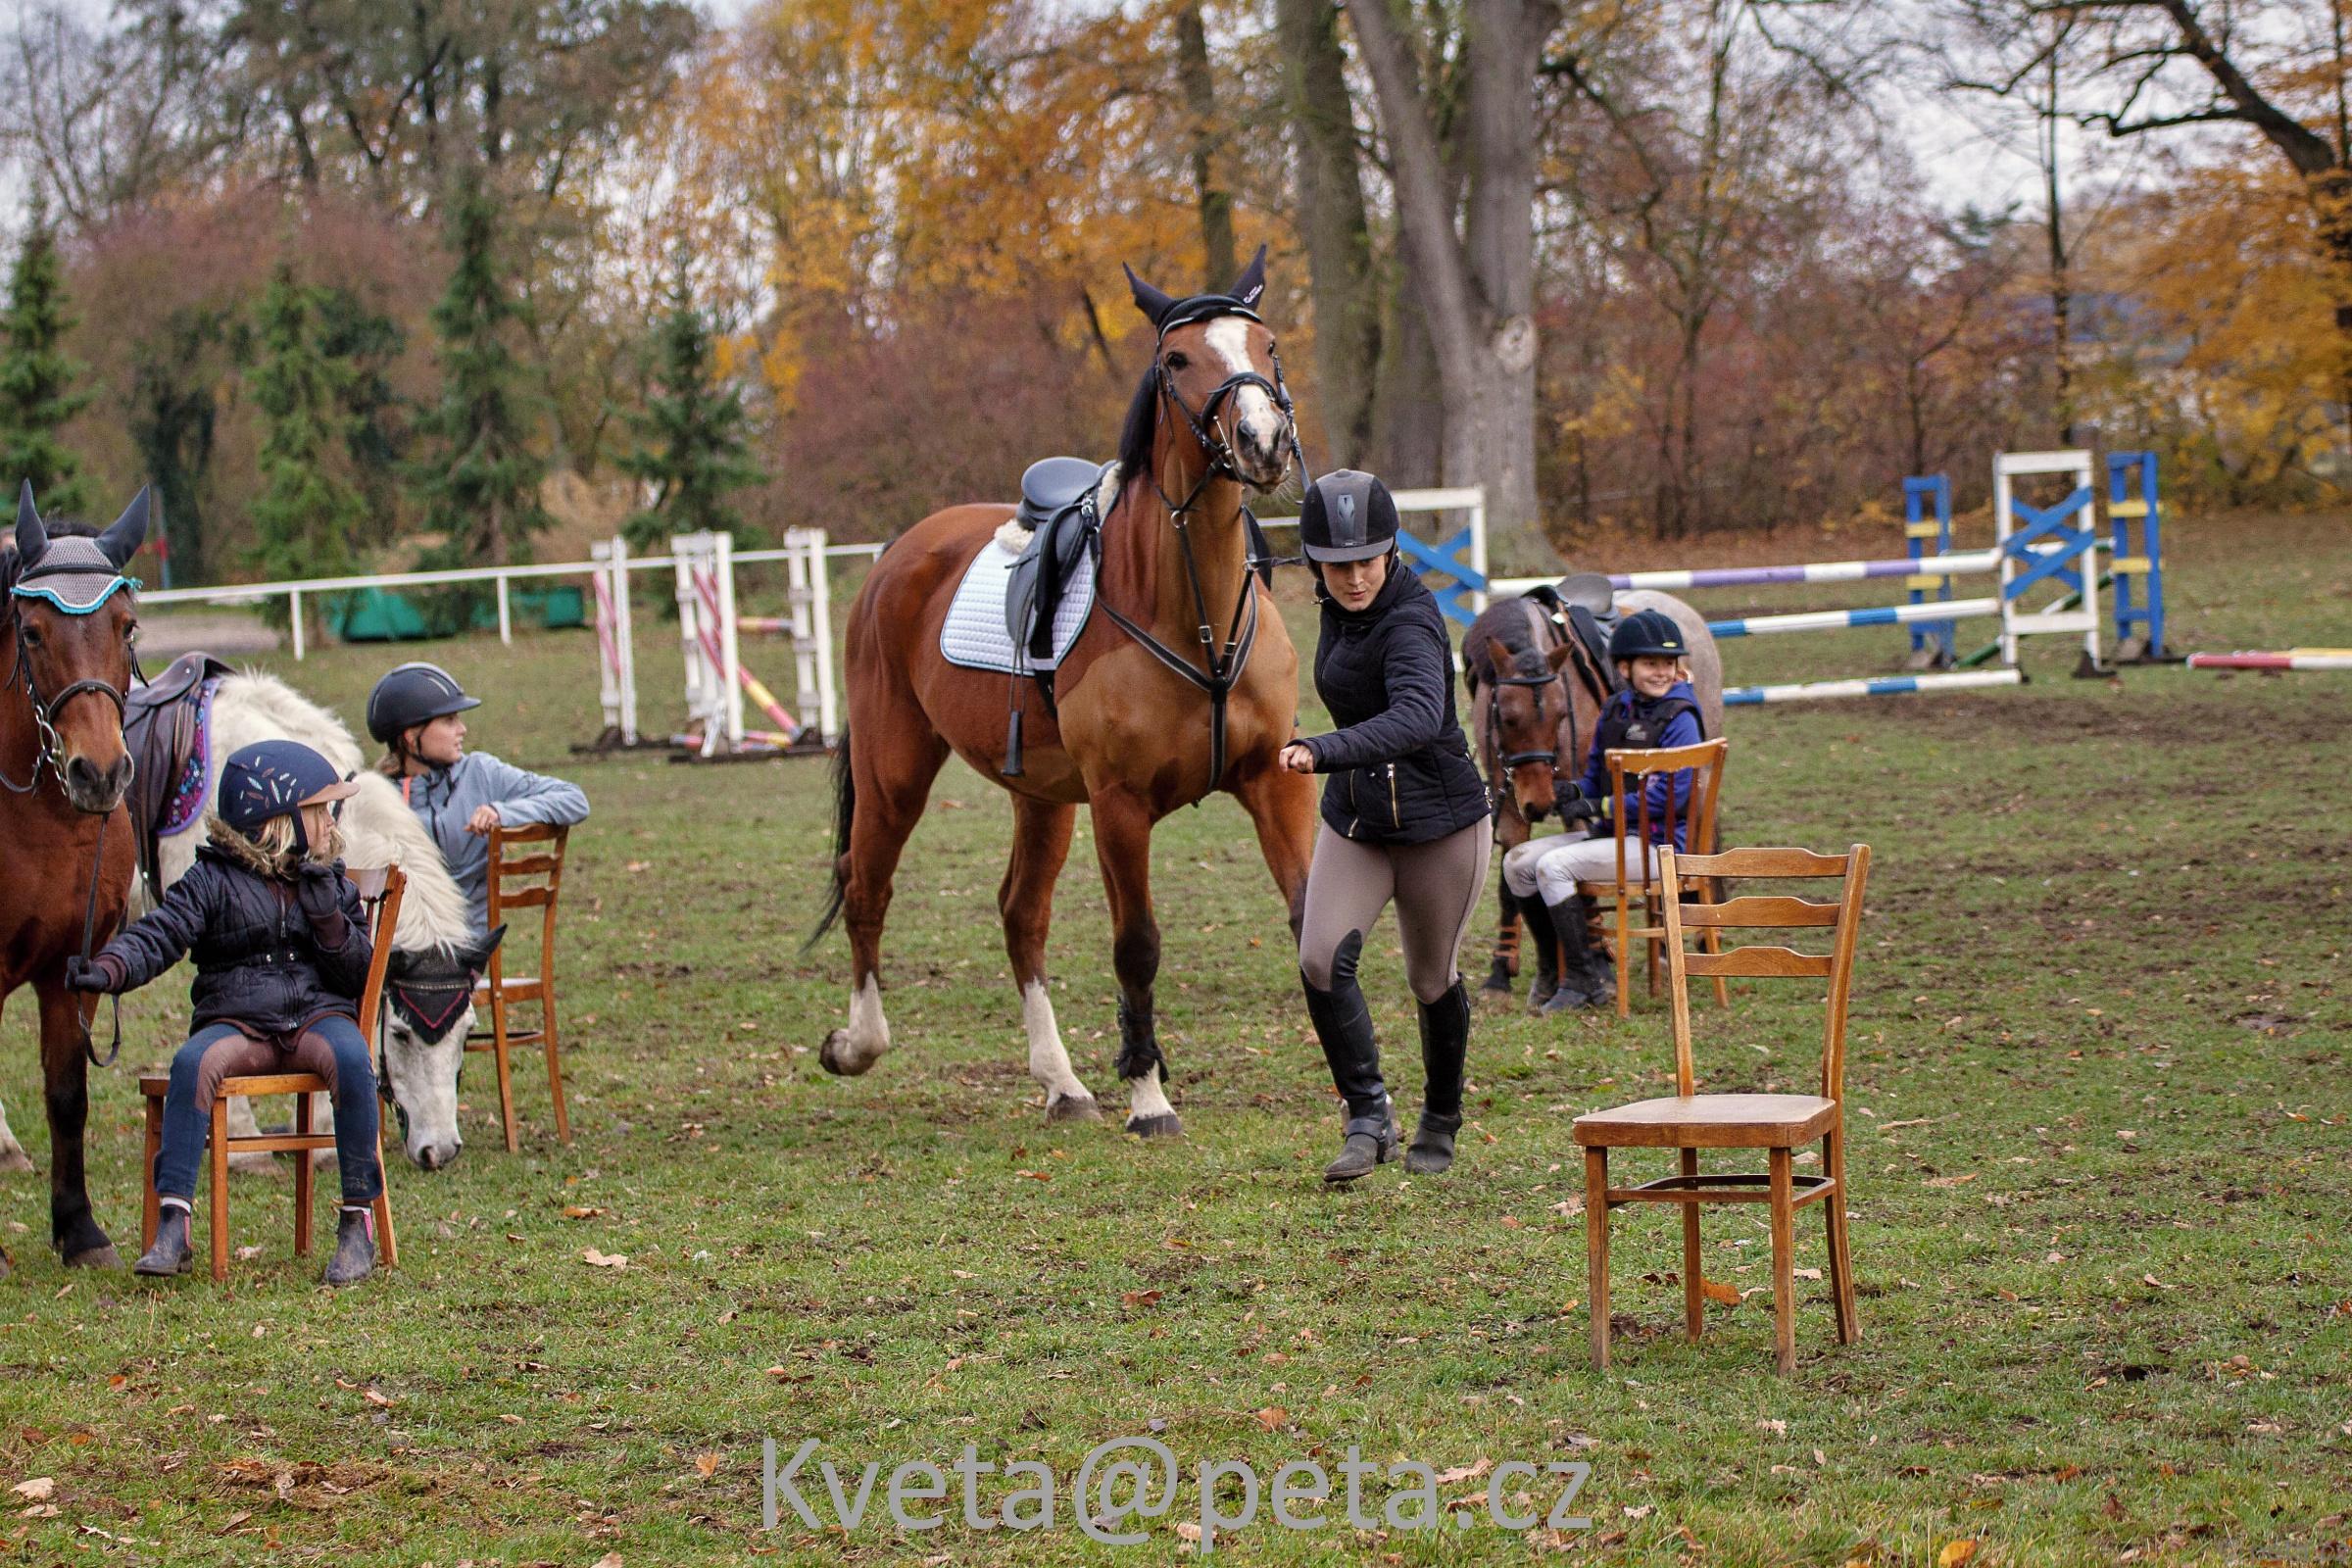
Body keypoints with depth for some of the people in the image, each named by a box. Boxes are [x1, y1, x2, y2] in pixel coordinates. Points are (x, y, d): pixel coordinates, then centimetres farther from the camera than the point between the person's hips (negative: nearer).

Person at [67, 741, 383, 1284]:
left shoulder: (333, 885, 14)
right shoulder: (214, 881, 4)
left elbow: (361, 974, 8)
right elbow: (159, 935, -8)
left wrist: (328, 918, -8)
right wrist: (110, 969, -28)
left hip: (319, 1015, 1)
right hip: (237, 1022, -1)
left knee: (351, 1059, -33)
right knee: (193, 1062, -33)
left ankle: (358, 1222, -25)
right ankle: (173, 1224, -32)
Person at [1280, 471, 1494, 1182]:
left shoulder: (1409, 624, -27)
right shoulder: (1341, 605, -2)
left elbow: (1418, 716, -47)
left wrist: (1324, 751, -61)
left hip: (1438, 823, -6)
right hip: (1355, 819, 6)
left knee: (1431, 980, 11)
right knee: (1322, 961, -14)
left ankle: (1441, 1121, 35)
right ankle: (1369, 1119, -6)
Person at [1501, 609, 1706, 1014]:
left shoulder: (1678, 719, -12)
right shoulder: (1615, 712, 11)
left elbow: (1672, 795, -20)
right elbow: (1597, 776, 19)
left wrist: (1600, 807, -20)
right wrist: (1575, 792, -6)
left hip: (1658, 845, -8)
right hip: (1612, 834, 8)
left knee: (1553, 867, -24)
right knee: (1518, 863, 1)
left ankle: (1586, 979, -15)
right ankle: (1554, 967, 14)